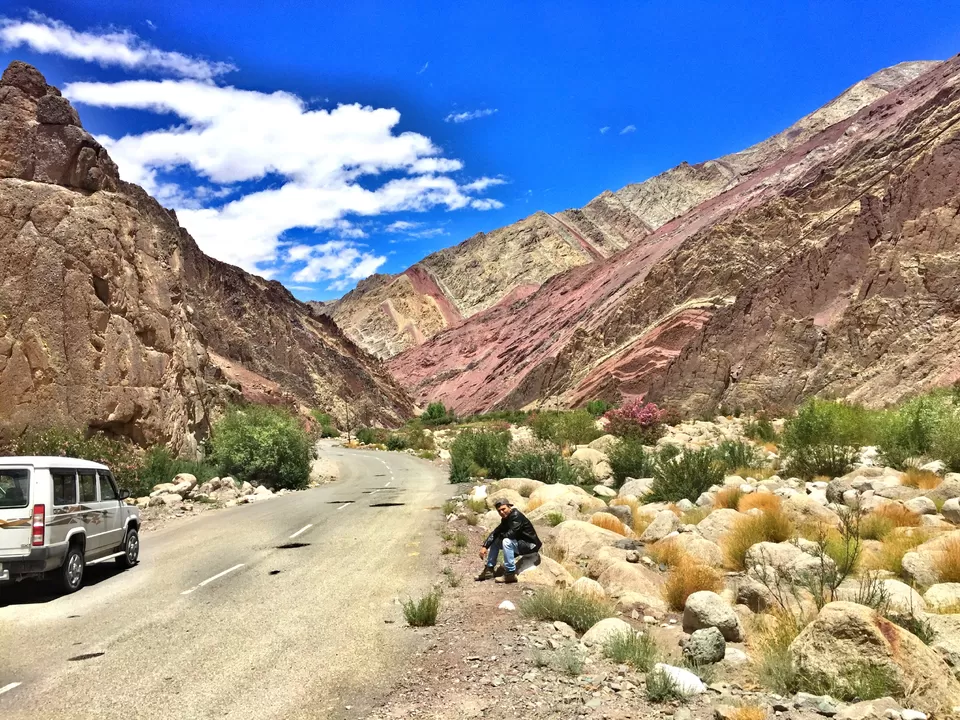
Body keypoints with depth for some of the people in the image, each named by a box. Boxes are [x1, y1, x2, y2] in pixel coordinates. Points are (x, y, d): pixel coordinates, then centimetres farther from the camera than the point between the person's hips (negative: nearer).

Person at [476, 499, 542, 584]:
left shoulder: (516, 516, -22)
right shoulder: (505, 519, 5)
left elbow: (510, 534, -31)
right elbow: (494, 533, 4)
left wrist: (501, 535, -9)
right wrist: (485, 546, -9)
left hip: (530, 545, -10)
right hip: (519, 543, 10)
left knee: (507, 541, -31)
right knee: (494, 541, 11)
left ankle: (511, 574, -26)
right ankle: (489, 569, 11)